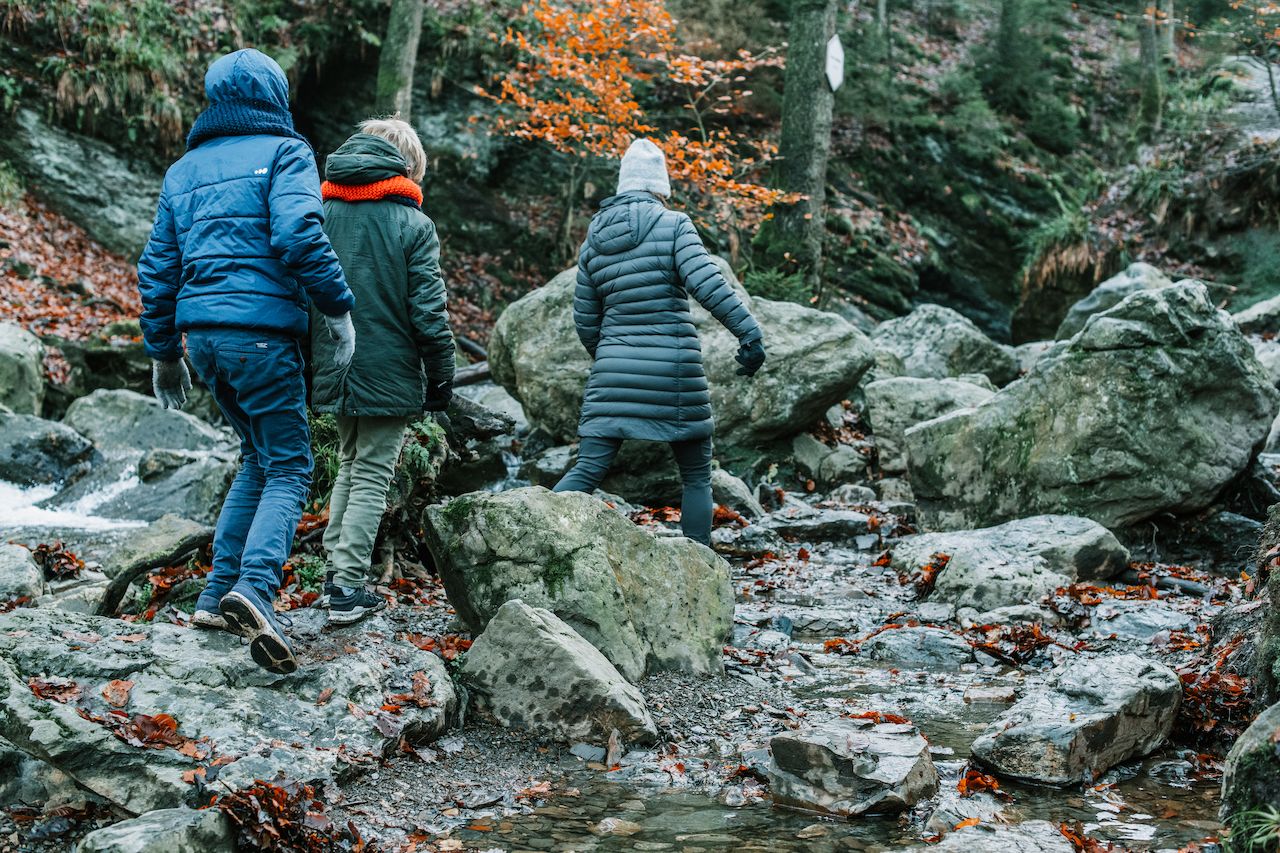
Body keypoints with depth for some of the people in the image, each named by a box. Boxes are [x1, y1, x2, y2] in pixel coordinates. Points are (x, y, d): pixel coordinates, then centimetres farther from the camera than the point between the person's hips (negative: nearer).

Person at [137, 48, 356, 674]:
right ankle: (254, 588, -27)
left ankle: (218, 595, 14)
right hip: (261, 332, -7)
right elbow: (298, 233, -18)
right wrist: (338, 308, -9)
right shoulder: (283, 152, 0)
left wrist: (162, 353, 23)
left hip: (203, 333, 7)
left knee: (259, 458, 20)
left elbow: (156, 267, 18)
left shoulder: (184, 171, 19)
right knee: (289, 469, -4)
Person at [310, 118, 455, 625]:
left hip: (334, 370, 5)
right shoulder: (413, 225, -9)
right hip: (390, 374, -4)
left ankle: (335, 570, 19)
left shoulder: (320, 216, 3)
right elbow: (428, 311, -12)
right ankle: (348, 589, 1)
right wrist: (441, 378, -2)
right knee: (372, 477, 4)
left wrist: (309, 363, 15)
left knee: (350, 464, 22)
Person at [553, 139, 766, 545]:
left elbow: (585, 320, 14)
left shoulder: (593, 241, 11)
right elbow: (709, 285, -17)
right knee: (697, 476, 11)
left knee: (587, 470, 3)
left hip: (614, 373, 4)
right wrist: (750, 333, -14)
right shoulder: (674, 225, -4)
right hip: (673, 369, -4)